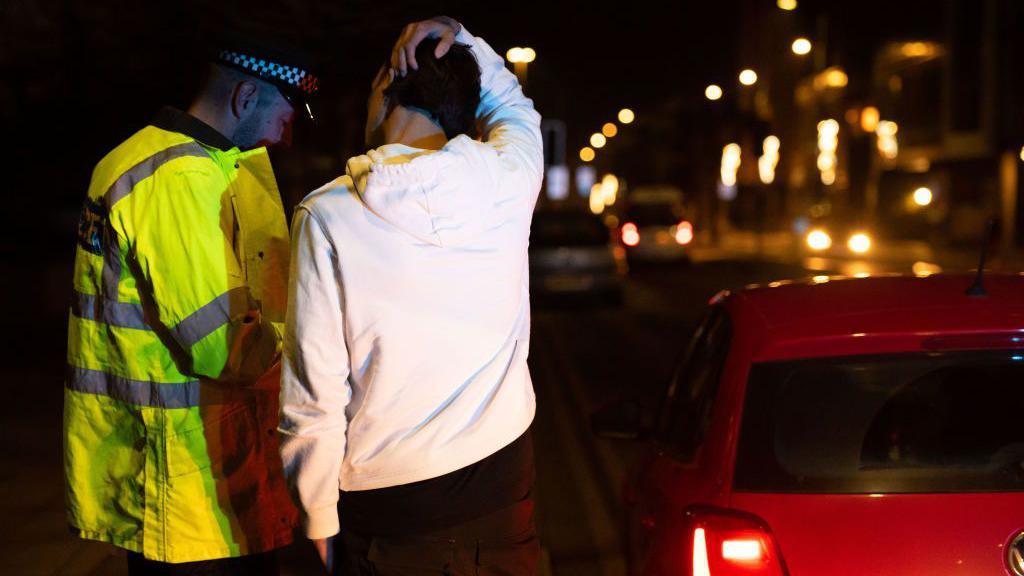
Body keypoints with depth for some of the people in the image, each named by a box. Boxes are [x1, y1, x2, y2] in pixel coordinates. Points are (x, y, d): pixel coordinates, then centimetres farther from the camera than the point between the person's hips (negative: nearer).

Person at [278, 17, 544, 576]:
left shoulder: (327, 215, -14)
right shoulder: (509, 179, -5)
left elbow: (313, 395, -13)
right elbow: (510, 103, 21)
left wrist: (319, 520, -2)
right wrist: (459, 38, 6)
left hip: (388, 510, -3)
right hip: (502, 475, 3)